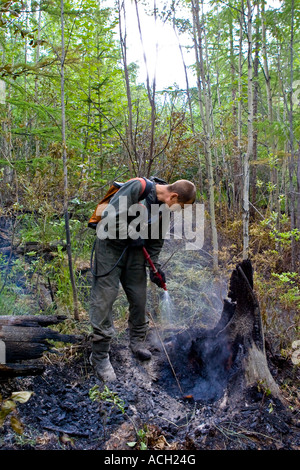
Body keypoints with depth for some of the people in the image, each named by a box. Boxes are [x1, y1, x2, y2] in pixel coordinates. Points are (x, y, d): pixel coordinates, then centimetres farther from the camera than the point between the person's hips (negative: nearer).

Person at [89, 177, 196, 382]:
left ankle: (137, 341, 30)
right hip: (111, 244, -7)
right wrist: (132, 235, -18)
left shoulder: (165, 208, 1)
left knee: (139, 297, 9)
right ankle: (100, 355, 4)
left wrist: (155, 265, 4)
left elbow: (157, 239, 10)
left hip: (135, 249, 7)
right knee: (104, 298, -7)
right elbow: (112, 216, -27)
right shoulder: (138, 187, -23)